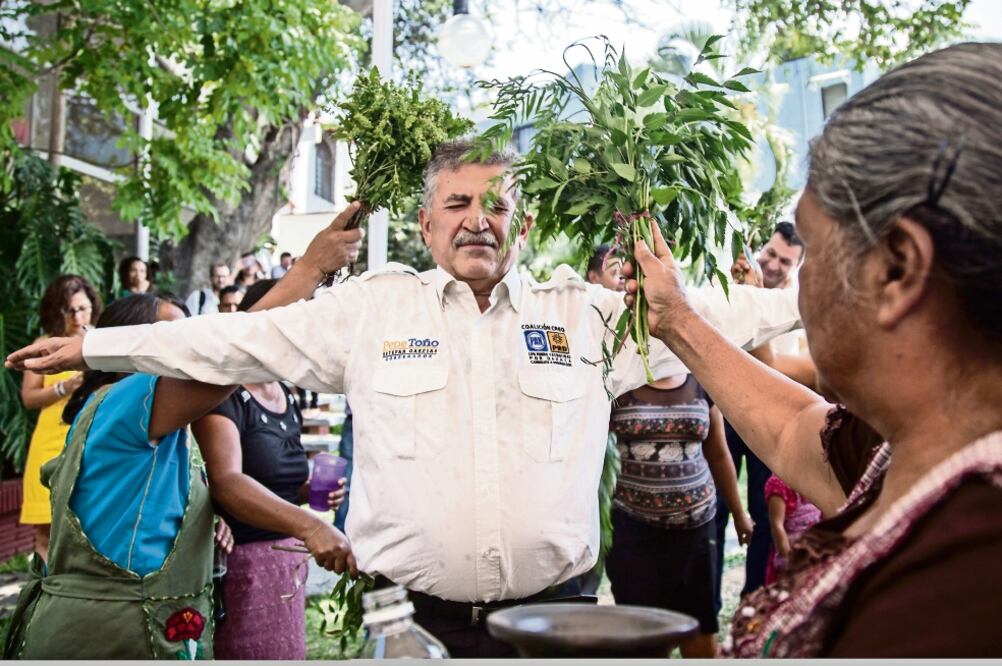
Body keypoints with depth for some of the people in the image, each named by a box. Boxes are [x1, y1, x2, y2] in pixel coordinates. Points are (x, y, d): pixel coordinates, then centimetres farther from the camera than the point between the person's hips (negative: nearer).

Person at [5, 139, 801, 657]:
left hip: (552, 615, 1)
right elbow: (235, 339, 4)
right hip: (417, 617, 0)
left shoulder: (586, 312, 3)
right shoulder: (374, 306, 1)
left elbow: (711, 315, 7)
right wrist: (91, 346, 6)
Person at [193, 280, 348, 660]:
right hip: (240, 561, -8)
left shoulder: (288, 398, 9)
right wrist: (307, 525, -44)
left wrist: (310, 491, 0)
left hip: (286, 557, 8)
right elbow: (225, 482, -30)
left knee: (286, 652, 16)